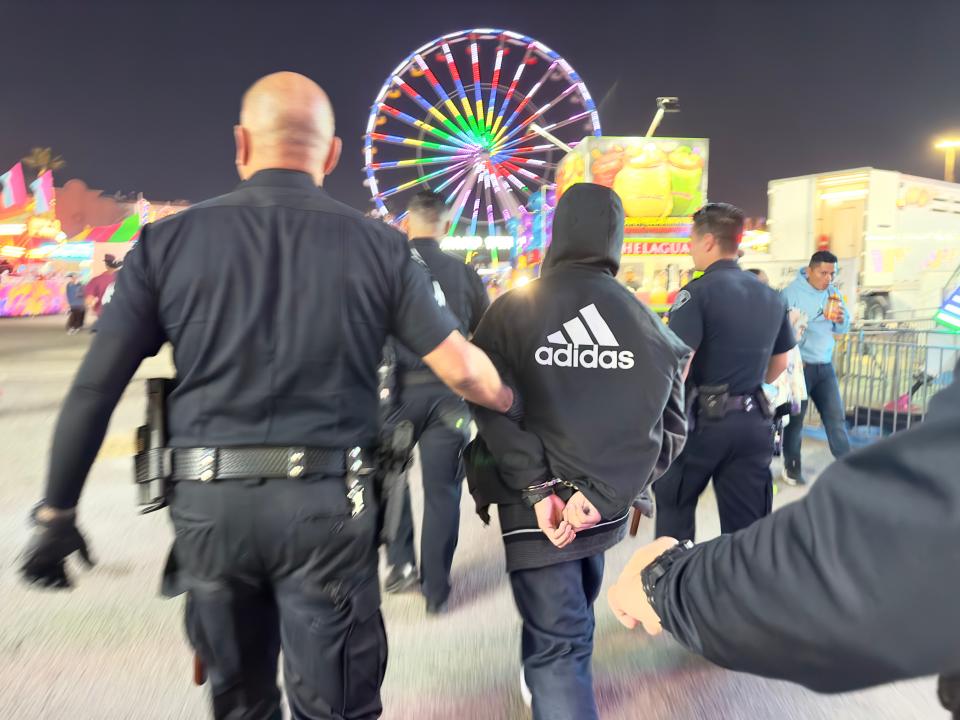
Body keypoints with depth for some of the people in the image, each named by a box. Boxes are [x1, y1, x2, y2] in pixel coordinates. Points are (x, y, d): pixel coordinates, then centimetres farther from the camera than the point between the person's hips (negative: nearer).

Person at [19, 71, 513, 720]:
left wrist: (57, 512, 10)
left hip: (208, 503, 2)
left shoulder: (168, 240, -1)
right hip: (326, 503, -1)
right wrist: (514, 401, 19)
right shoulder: (377, 245, -3)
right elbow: (461, 367, -1)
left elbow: (95, 388, -1)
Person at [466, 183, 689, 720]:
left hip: (536, 505, -4)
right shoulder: (647, 322, 0)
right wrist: (600, 492, -10)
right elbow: (669, 423, -5)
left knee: (557, 642, 2)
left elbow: (493, 406, -17)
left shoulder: (513, 310, -8)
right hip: (607, 508, 5)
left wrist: (538, 489, -16)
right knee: (575, 611, 29)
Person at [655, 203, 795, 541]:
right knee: (748, 528, 10)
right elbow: (780, 364, 20)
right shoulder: (771, 297, 10)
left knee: (673, 504, 17)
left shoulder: (698, 292, -12)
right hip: (755, 421, 6)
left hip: (704, 417, -5)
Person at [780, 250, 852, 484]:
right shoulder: (791, 292, -11)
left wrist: (841, 320, -12)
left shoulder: (833, 293, 8)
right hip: (799, 365, -5)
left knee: (836, 416, 7)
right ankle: (792, 467, 16)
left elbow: (843, 329, 11)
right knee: (795, 417, 4)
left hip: (825, 366, 5)